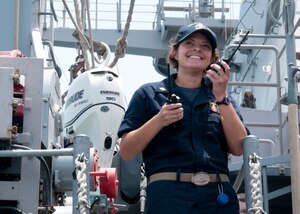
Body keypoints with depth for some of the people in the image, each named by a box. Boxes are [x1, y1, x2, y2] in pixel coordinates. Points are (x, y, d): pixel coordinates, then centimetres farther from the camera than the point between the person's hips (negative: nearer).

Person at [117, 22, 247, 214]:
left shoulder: (222, 98, 18)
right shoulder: (149, 94, 12)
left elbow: (238, 148, 4)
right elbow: (126, 152, 4)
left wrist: (221, 97, -3)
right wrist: (158, 121, -9)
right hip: (169, 193, -2)